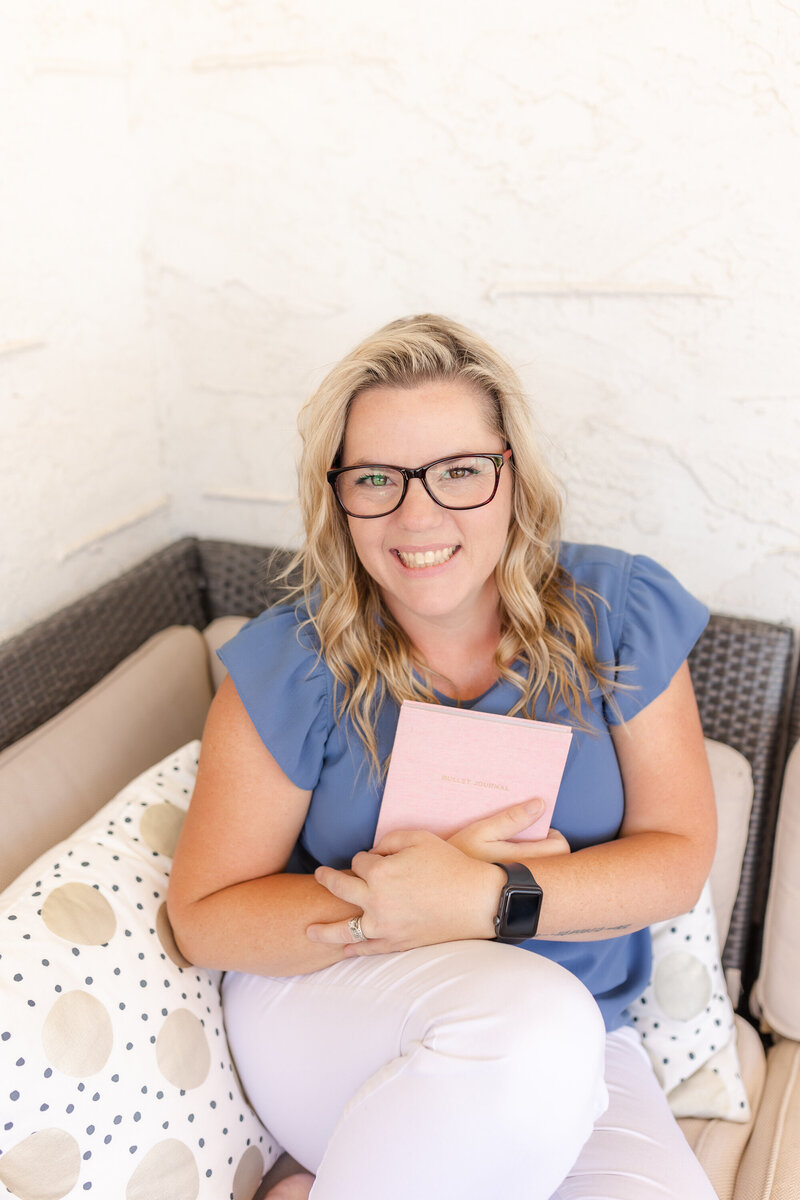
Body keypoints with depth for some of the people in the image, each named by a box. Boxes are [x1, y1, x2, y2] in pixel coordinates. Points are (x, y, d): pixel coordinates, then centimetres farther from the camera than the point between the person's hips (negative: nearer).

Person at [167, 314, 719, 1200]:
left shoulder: (617, 615, -7)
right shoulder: (292, 665, -12)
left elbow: (679, 857, -6)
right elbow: (204, 917, -9)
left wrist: (492, 897, -24)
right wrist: (403, 902, -24)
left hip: (573, 1042, 4)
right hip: (323, 1003, -3)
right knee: (535, 1016, -35)